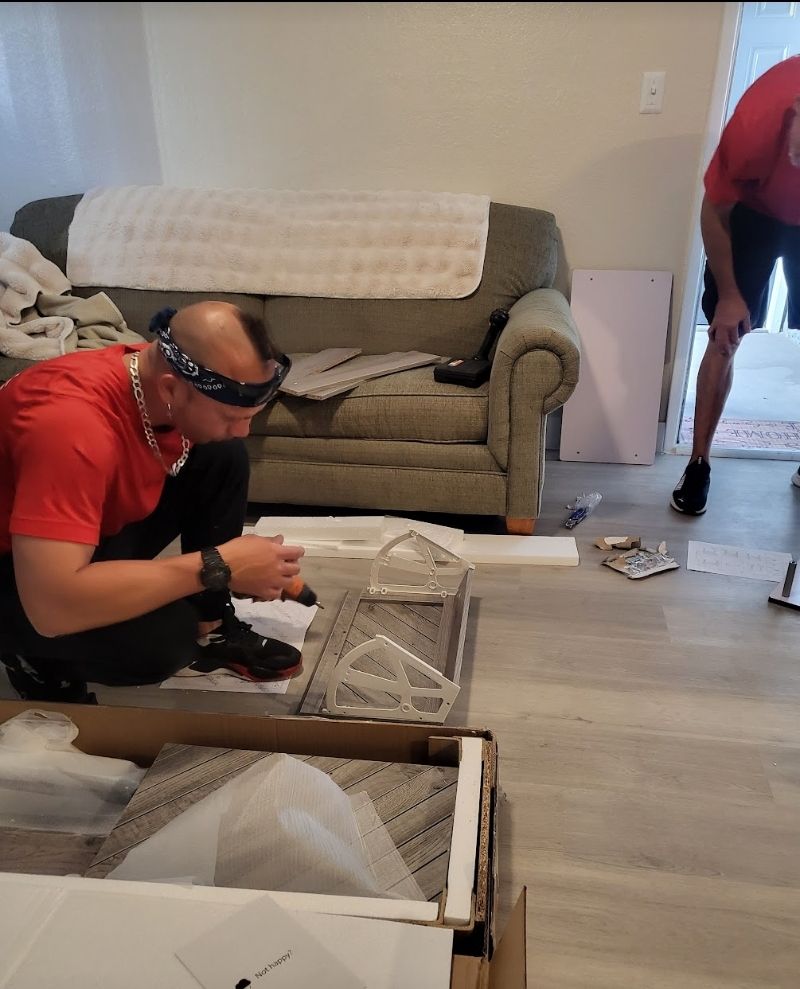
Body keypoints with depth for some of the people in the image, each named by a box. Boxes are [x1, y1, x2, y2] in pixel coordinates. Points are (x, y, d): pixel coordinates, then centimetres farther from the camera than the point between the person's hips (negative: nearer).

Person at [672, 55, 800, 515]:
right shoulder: (758, 118, -37)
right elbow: (715, 209, -19)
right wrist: (728, 293, -14)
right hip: (754, 211, -1)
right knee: (725, 336, -6)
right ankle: (699, 464, 3)